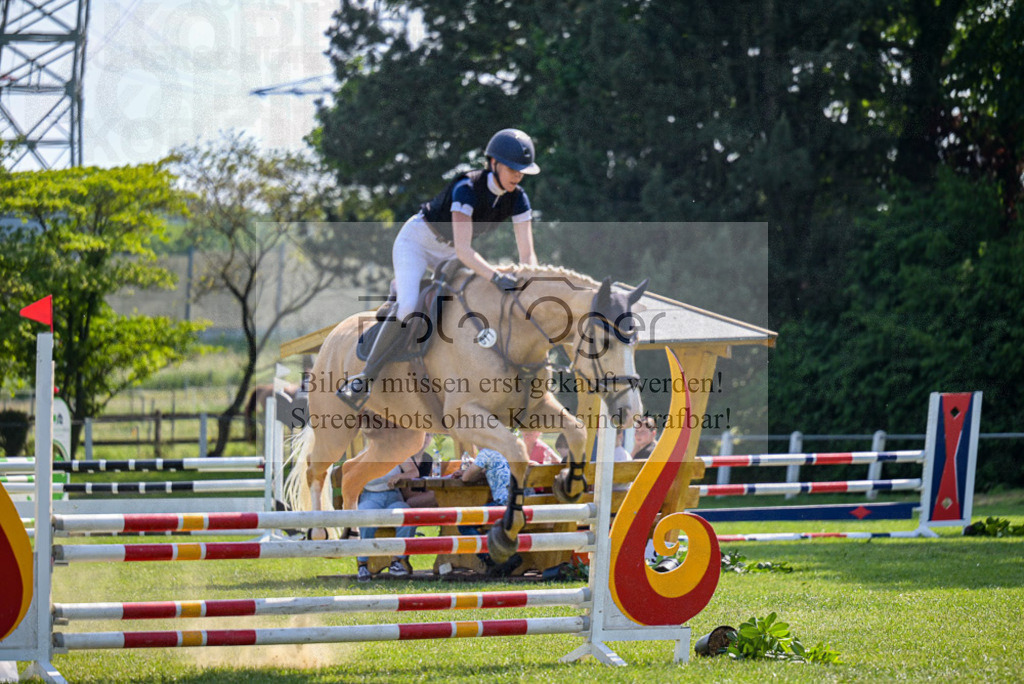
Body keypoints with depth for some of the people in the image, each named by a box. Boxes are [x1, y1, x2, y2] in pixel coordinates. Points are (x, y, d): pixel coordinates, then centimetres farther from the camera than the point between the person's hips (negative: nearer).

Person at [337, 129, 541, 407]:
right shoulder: (468, 188, -33)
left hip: (449, 253, 7)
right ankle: (365, 378, -23)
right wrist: (496, 277, -54)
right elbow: (463, 250, -41)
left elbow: (527, 253, -15)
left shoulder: (517, 198, -15)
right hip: (417, 242, -7)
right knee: (409, 307, -30)